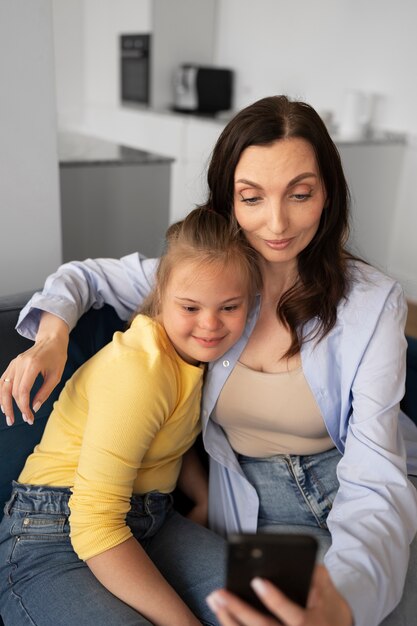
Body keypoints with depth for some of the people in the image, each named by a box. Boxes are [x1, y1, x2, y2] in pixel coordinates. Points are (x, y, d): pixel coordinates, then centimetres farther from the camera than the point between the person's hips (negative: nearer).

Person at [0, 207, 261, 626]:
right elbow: (93, 526, -25)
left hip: (149, 526, 7)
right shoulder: (138, 369, -22)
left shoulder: (192, 348, 5)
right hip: (54, 543, -7)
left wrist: (206, 499, 4)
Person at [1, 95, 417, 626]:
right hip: (258, 514, 1)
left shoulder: (373, 303, -15)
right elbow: (88, 276, 7)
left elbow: (374, 481, -22)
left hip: (357, 510, 0)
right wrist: (51, 334, -15)